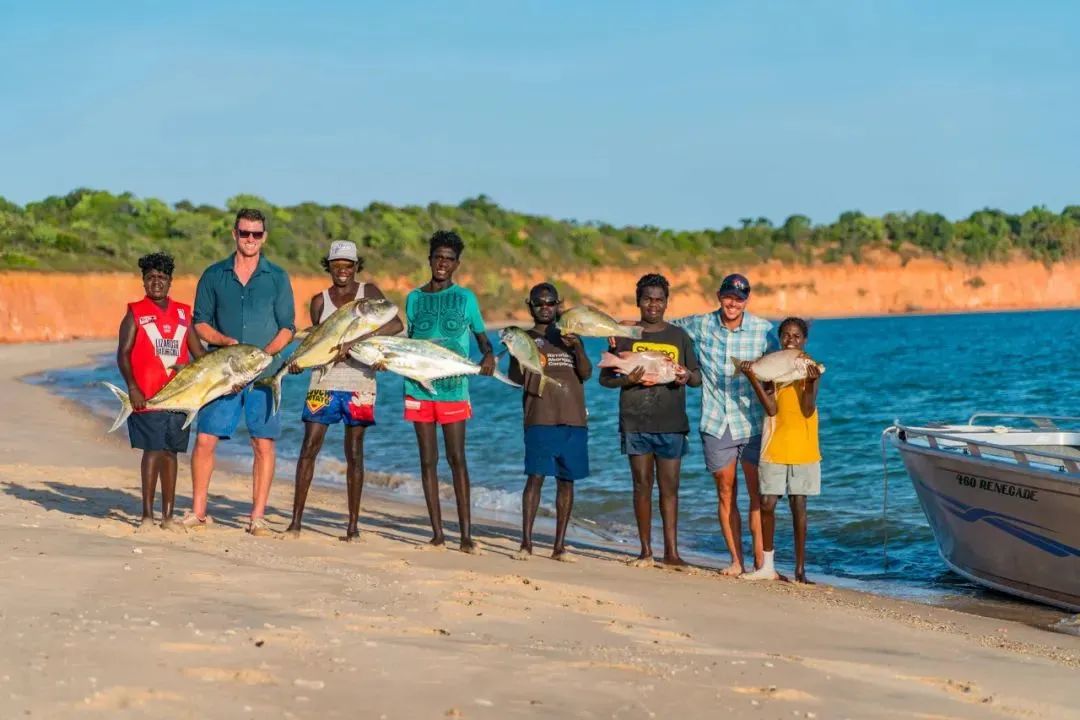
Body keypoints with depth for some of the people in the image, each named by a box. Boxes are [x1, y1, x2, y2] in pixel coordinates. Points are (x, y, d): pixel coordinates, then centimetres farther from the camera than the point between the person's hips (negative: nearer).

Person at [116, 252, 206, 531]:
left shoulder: (183, 313, 15)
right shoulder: (136, 313, 3)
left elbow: (199, 352, 16)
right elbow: (123, 353, -3)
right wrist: (132, 388, -15)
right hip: (147, 397, -4)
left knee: (170, 453, 7)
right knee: (153, 450, -8)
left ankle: (168, 515, 12)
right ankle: (147, 514, -2)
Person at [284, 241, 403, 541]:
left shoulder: (368, 292, 2)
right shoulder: (320, 301, 8)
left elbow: (396, 324, -13)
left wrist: (355, 341, -22)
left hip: (359, 383, -2)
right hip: (324, 381, 2)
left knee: (354, 452, 2)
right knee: (309, 447, -4)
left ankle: (353, 525, 6)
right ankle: (296, 521, 0)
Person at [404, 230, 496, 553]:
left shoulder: (465, 298, 5)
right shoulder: (414, 298, 11)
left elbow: (481, 335, 10)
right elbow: (409, 341, 17)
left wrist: (489, 355, -10)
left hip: (453, 389, -2)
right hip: (419, 389, 3)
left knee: (457, 459, -5)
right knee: (428, 460, 4)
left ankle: (466, 535, -3)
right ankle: (438, 534, 8)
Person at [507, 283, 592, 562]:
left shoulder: (571, 338, 16)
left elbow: (586, 373, 3)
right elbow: (516, 379, 0)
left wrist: (577, 347, -13)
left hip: (573, 419, 3)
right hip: (540, 418, -3)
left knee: (566, 480, 3)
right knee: (536, 476, -10)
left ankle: (560, 546, 7)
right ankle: (526, 543, -7)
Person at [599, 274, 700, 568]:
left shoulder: (679, 336, 10)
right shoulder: (625, 335, 6)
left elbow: (698, 376, 13)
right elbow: (605, 377, 5)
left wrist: (687, 377, -11)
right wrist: (628, 379, -14)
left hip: (671, 423, 1)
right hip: (636, 422, -1)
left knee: (669, 487, 1)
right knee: (642, 485, 2)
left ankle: (671, 552, 3)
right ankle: (646, 550, 9)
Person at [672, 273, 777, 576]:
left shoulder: (763, 329, -3)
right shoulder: (700, 325, 1)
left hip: (753, 423, -2)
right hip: (716, 425, 2)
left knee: (758, 495, -3)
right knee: (725, 494, 6)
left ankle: (760, 561, 1)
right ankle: (736, 561, 14)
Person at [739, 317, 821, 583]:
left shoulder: (812, 369, -1)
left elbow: (808, 411, -11)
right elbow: (771, 409, -9)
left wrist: (810, 382, -26)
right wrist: (752, 378, -18)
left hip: (802, 448, -2)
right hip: (774, 447, 2)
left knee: (798, 506, 2)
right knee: (767, 504, 1)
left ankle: (800, 570, 8)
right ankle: (767, 566, 13)